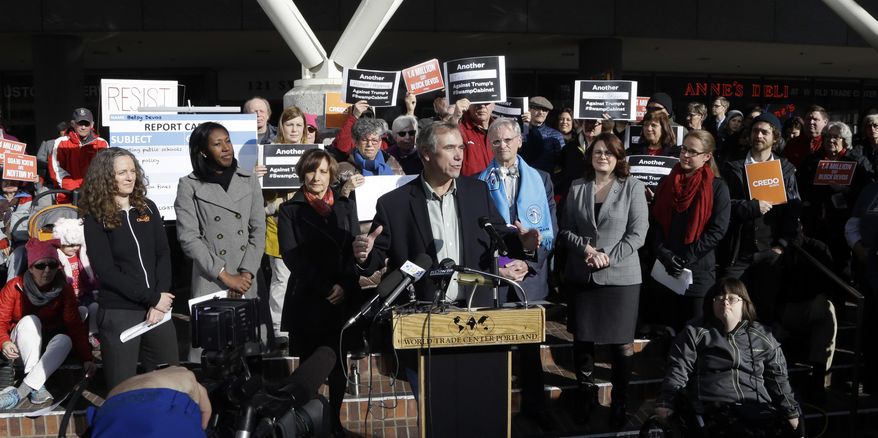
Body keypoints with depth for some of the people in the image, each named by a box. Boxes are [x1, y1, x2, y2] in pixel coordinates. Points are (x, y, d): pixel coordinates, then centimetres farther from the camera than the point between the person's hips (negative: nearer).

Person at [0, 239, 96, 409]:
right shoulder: (14, 287, -12)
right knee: (30, 320, -30)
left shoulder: (64, 290, -10)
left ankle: (19, 393, -37)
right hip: (20, 349, -1)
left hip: (47, 345, 1)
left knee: (65, 340, -31)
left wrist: (86, 358, -29)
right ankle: (36, 387, -35)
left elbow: (74, 325, -18)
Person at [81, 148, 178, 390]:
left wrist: (160, 300, -9)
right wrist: (153, 298, -13)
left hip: (158, 308, 4)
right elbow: (106, 271, -10)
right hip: (118, 314, -4)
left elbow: (163, 254, 4)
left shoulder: (147, 208, 9)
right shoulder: (96, 218, -3)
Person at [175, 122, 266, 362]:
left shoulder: (249, 182, 11)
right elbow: (189, 238, -5)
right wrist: (225, 276, -9)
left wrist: (246, 274, -6)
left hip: (249, 282, 3)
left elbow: (258, 231, 6)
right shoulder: (190, 186, 2)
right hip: (210, 283, -3)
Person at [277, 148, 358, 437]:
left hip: (343, 299, 2)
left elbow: (355, 250, 7)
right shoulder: (290, 210, 4)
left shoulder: (346, 206, 12)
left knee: (338, 364, 7)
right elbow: (292, 256, -4)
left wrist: (344, 287, -9)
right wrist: (326, 288, -12)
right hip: (307, 301, -2)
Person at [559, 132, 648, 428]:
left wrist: (609, 257, -15)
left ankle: (619, 402, 20)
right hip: (581, 276, 3)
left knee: (621, 343, 4)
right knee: (582, 339, 9)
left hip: (621, 276, -2)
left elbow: (638, 233, -6)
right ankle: (585, 397, 27)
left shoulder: (632, 187, -1)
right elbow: (565, 230, 6)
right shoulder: (577, 188, 7)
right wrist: (586, 249, -12)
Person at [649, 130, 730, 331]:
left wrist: (685, 258, -13)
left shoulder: (717, 187, -2)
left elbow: (718, 230, -9)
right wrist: (665, 256, -11)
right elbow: (654, 224, 4)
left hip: (699, 271, -4)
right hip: (665, 271, 4)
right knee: (669, 329, 11)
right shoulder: (667, 183, 9)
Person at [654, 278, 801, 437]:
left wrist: (791, 412, 16)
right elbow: (677, 372, 8)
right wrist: (664, 406, -3)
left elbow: (778, 379, 25)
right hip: (713, 409, -3)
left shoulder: (762, 337, 22)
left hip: (757, 407, 3)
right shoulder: (695, 333, 15)